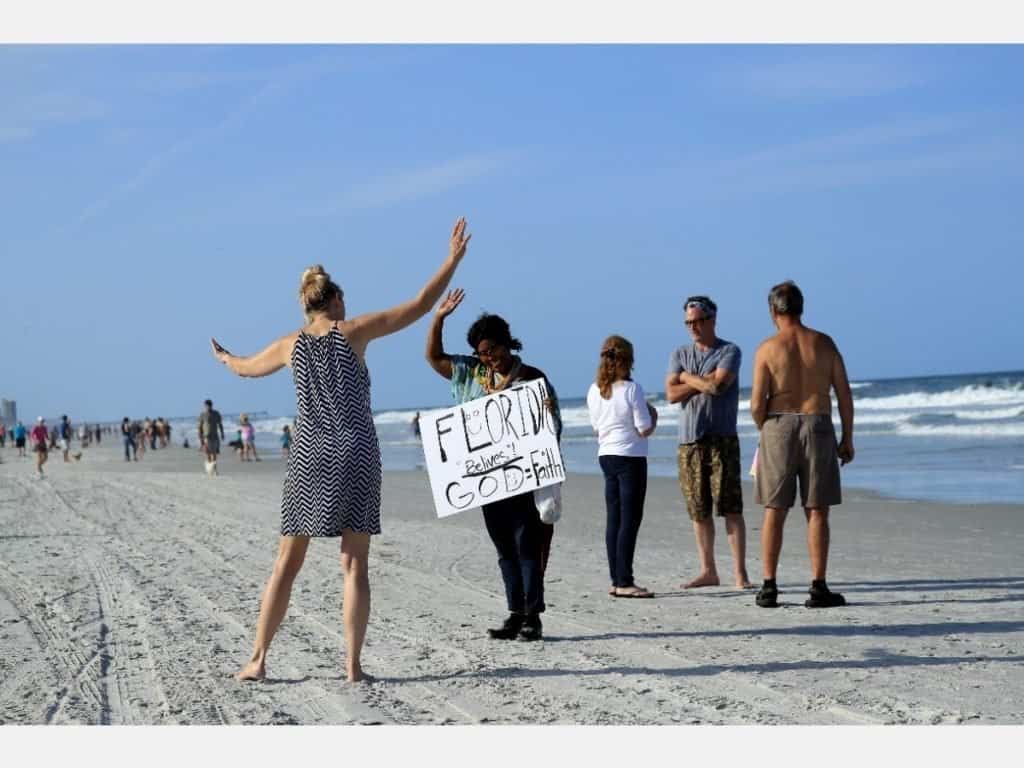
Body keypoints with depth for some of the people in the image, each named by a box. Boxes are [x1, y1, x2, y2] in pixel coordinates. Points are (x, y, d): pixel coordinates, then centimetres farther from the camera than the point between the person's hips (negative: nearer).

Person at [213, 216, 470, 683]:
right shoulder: (353, 331, 1)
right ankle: (353, 665, -3)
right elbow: (419, 306, 2)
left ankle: (257, 659, 8)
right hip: (356, 454, -2)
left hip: (309, 456, 2)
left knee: (286, 564, 8)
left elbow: (246, 368, 31)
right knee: (354, 564, 0)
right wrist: (452, 260, 9)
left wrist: (224, 358, 54)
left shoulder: (291, 345, 10)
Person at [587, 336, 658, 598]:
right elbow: (645, 429, -13)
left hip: (606, 456, 7)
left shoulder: (594, 391, 5)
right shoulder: (632, 389, -14)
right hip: (631, 458, -7)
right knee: (630, 520, -4)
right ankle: (624, 582, -6)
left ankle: (616, 580, 11)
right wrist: (653, 415, 6)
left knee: (614, 520, 9)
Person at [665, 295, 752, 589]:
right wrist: (705, 381, -8)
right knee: (699, 510, 6)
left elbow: (718, 386, -15)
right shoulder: (680, 354, 13)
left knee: (730, 507, -8)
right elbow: (671, 394, 0)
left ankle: (740, 573, -8)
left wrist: (688, 378, -1)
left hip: (721, 440, -4)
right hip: (688, 441, 4)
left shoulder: (729, 352, 1)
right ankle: (708, 571, 14)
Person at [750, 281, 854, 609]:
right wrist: (847, 438, 9)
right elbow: (844, 394, 1)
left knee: (774, 512, 7)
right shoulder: (824, 344, 2)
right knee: (817, 512, 4)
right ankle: (818, 588, 1)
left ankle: (769, 587, 7)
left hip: (778, 426, -1)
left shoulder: (767, 348, -3)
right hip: (818, 427, 1)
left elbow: (757, 404, -7)